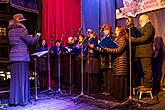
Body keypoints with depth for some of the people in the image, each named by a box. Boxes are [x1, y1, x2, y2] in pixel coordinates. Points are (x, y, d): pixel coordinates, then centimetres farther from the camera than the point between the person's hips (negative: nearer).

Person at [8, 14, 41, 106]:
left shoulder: (11, 31, 16)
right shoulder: (21, 30, -7)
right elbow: (31, 41, -5)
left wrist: (28, 37, 25)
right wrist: (37, 36, 12)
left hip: (14, 57, 7)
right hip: (22, 57, -7)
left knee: (15, 78, 9)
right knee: (22, 78, -2)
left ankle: (14, 99, 13)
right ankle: (22, 99, 3)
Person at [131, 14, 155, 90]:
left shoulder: (149, 26, -6)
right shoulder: (144, 27, 26)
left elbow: (144, 38, -18)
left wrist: (133, 39, -13)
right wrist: (133, 39, 6)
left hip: (146, 53, -10)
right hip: (142, 53, 10)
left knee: (147, 70, -6)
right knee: (145, 70, 13)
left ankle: (148, 86, -1)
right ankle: (145, 84, 19)